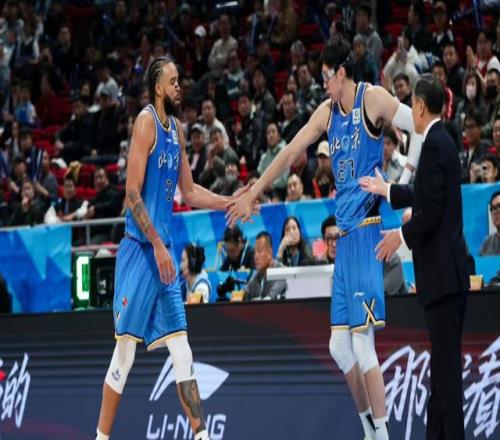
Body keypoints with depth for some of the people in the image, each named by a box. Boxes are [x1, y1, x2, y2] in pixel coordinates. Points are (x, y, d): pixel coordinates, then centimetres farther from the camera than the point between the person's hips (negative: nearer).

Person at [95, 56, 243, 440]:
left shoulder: (177, 129, 14)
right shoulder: (146, 122, -10)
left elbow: (189, 192, 25)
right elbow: (132, 192, -15)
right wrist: (157, 246, -18)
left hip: (165, 250, 8)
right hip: (139, 249, -8)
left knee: (183, 354, 6)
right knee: (125, 353, -5)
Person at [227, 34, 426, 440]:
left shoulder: (373, 99, -7)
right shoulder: (328, 112, 15)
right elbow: (289, 154, 21)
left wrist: (403, 182, -19)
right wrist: (251, 195, 22)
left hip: (368, 228, -8)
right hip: (344, 233, 8)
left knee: (362, 343, -12)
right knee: (339, 346, 7)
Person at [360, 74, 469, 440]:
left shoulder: (435, 145, -15)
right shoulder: (443, 141, 15)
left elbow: (432, 210, -21)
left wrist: (402, 235, -9)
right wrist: (387, 190, 37)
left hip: (443, 272, -10)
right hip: (449, 273, 10)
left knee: (447, 363, -9)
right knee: (443, 362, 14)